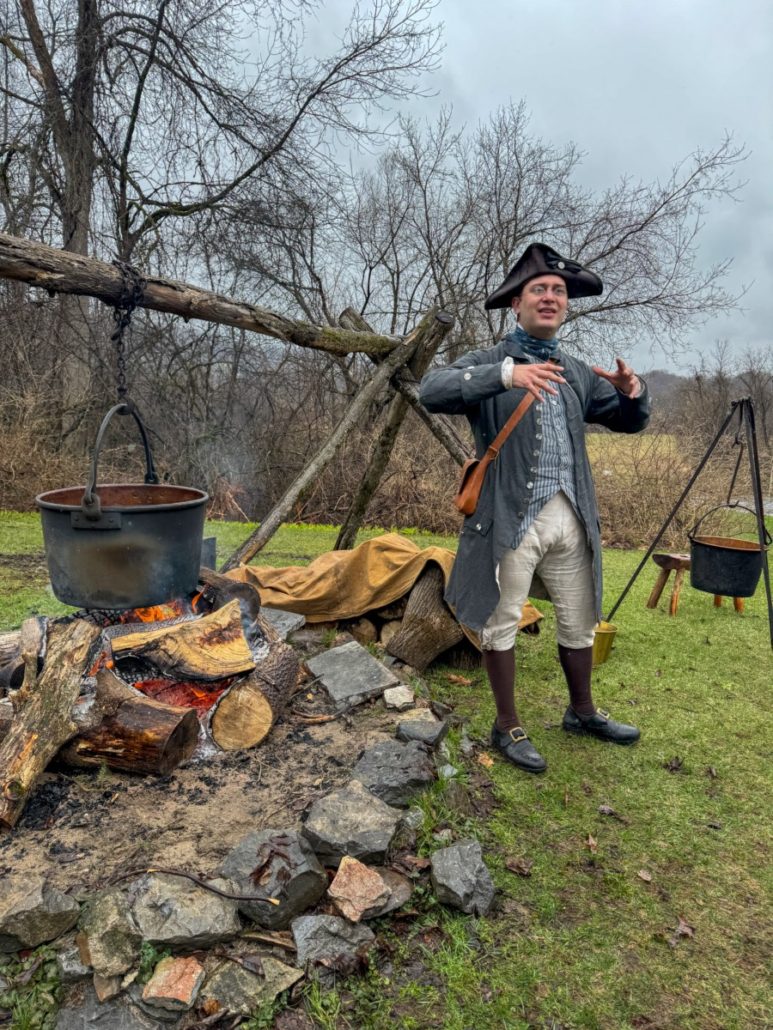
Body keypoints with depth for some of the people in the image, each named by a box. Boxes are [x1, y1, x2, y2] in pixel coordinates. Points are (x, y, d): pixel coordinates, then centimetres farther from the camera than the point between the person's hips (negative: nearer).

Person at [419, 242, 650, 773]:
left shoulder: (578, 372, 16)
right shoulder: (488, 362, -1)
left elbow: (629, 422, 19)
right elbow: (432, 390, -20)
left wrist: (634, 392, -5)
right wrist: (506, 374, -32)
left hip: (571, 518, 6)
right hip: (511, 518, -5)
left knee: (580, 623, 18)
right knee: (502, 624, 5)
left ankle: (582, 712, 39)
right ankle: (508, 728, 23)